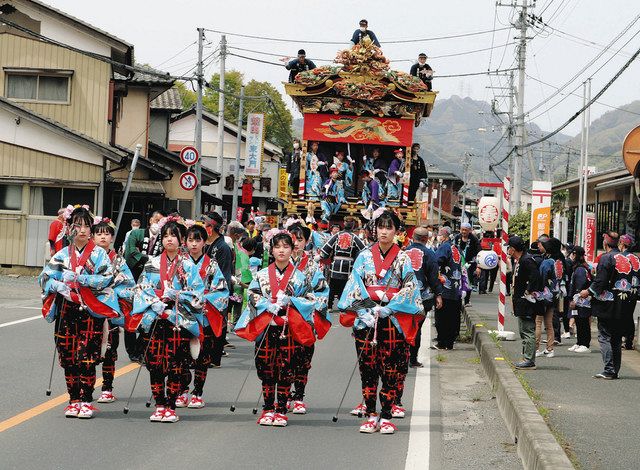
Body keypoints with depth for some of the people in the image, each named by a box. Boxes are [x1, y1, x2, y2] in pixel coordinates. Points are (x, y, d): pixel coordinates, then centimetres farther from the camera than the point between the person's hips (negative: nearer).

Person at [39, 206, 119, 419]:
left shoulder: (99, 254, 3)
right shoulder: (62, 255, 12)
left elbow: (106, 278, -10)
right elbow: (45, 277, 5)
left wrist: (77, 278, -17)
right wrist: (60, 286, -15)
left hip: (91, 311, -3)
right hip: (66, 311, 3)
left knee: (86, 357, -7)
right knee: (68, 357, 3)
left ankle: (86, 401, -1)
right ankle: (74, 400, 12)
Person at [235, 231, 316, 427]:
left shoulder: (299, 276, 6)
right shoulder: (262, 275, 8)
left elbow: (308, 300, 2)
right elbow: (253, 296, 0)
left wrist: (289, 300, -13)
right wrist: (268, 305, -15)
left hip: (289, 328, -1)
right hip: (265, 327, 1)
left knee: (285, 369, -1)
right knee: (266, 368, 2)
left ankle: (281, 410, 6)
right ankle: (268, 409, 12)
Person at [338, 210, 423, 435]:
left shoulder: (403, 258, 5)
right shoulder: (365, 256, 9)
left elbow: (409, 287, -2)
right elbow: (355, 284, 4)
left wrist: (388, 308, -12)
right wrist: (363, 310, -10)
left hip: (394, 319, -1)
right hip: (366, 318, 1)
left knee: (392, 369, -3)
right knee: (368, 368, 1)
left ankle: (386, 416, 2)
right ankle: (370, 415, 6)